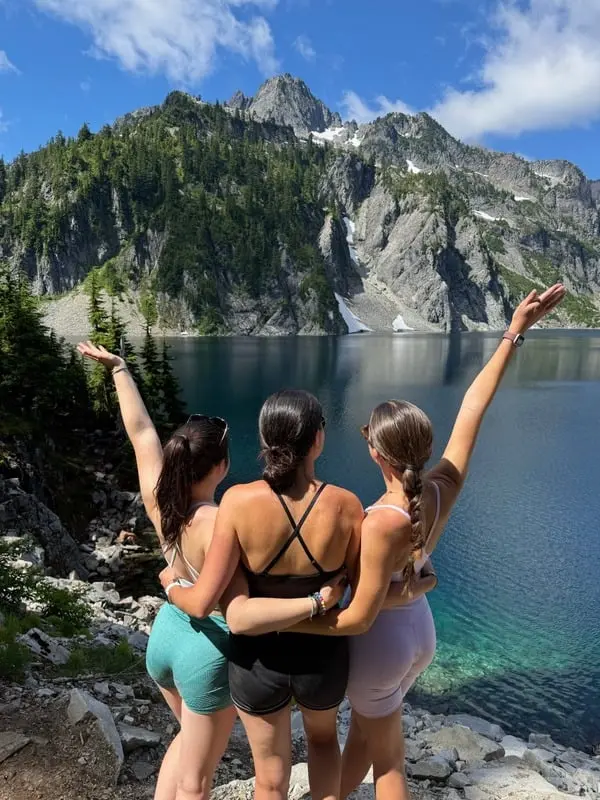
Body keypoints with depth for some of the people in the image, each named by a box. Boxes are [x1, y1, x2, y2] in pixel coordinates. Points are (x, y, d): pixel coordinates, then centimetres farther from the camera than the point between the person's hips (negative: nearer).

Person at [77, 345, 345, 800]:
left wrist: (119, 368, 8)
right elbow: (241, 614, -38)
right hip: (208, 650, -6)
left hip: (166, 635, 7)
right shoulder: (219, 525, -32)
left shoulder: (158, 499, -14)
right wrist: (316, 602, -42)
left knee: (189, 736, 34)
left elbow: (140, 429, -3)